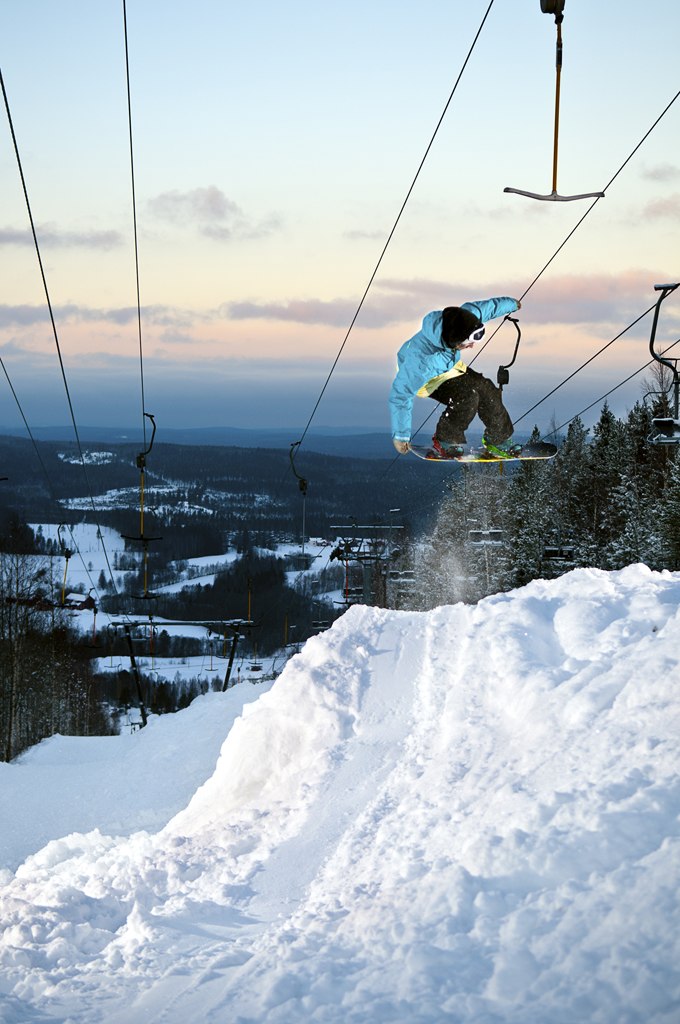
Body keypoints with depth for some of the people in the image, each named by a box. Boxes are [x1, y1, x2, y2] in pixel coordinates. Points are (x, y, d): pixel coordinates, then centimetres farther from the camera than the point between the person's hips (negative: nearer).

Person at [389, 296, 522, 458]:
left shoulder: (464, 320, -30)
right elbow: (400, 396, -36)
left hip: (451, 366, 6)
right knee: (467, 398, -27)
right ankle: (444, 441, -3)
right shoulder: (420, 360, -45)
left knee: (488, 391, -7)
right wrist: (400, 436, -29)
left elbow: (487, 307, -6)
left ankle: (498, 441, 16)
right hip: (428, 378, -6)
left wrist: (511, 303, 13)